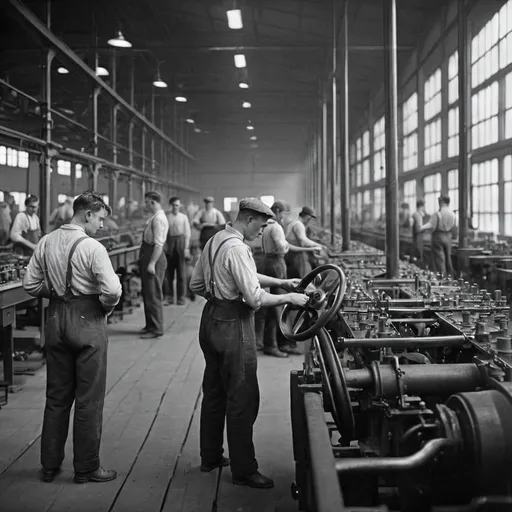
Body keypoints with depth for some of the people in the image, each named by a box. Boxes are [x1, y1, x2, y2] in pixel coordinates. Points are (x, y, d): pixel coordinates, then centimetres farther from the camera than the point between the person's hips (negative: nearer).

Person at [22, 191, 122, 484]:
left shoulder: (46, 243, 3)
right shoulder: (92, 247, -17)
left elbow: (31, 285, 7)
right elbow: (112, 291, -22)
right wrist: (106, 308, -3)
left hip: (56, 318, 6)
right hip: (88, 321, -6)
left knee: (57, 396, 17)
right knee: (89, 399, 6)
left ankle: (50, 465, 26)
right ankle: (86, 468, 16)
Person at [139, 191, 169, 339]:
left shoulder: (159, 219, -17)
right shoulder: (154, 217, 14)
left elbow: (159, 244, -22)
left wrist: (152, 263, -25)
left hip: (154, 258, -10)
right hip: (148, 257, 10)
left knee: (153, 295, -4)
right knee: (147, 293, 17)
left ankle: (156, 329, 3)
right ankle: (150, 325, 27)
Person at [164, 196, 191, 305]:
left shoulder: (183, 217, 5)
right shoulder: (166, 217, 3)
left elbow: (187, 233, 3)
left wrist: (186, 248, -3)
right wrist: (164, 245, -6)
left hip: (181, 241, 0)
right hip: (169, 244, 0)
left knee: (181, 272, 1)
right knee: (169, 272, 4)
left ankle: (181, 297, 8)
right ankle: (169, 297, 12)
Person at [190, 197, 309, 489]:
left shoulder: (215, 241, 8)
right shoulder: (237, 249, -21)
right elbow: (255, 298, -24)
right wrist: (288, 298, -9)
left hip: (211, 320, 10)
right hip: (234, 325, -10)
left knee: (214, 391, 19)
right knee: (242, 399, 0)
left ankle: (211, 457, 33)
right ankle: (244, 470, 9)